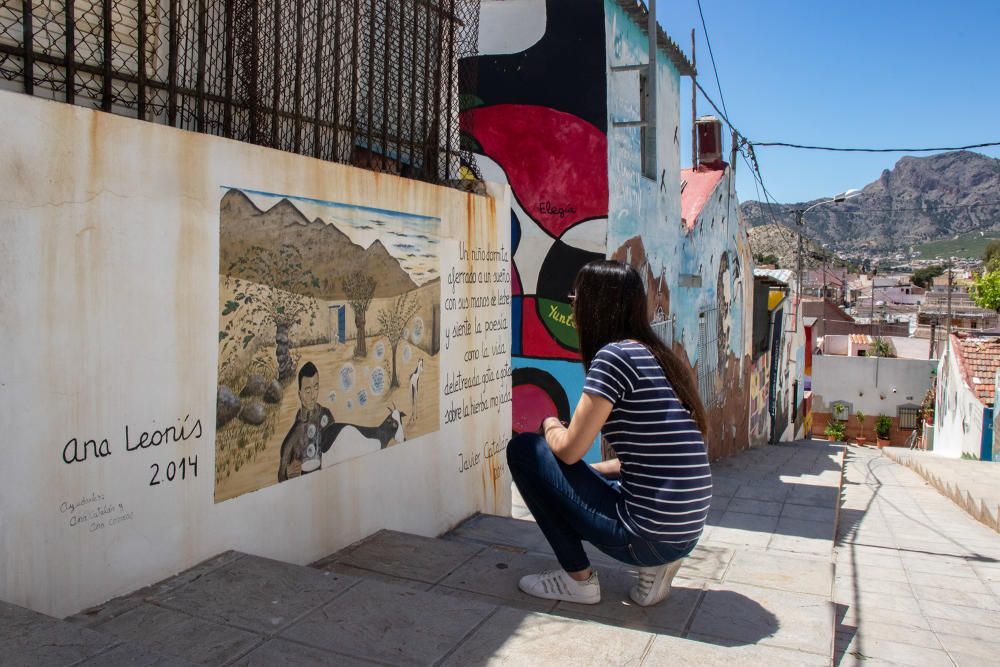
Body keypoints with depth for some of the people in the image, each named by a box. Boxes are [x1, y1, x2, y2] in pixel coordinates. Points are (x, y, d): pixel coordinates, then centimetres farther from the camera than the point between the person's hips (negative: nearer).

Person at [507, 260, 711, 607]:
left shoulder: (614, 356, -15)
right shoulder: (657, 356, 11)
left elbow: (569, 450, -13)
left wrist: (550, 425, 8)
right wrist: (593, 470, 19)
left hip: (648, 535, -9)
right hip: (685, 533, 9)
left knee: (523, 449, 0)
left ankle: (578, 578, 5)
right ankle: (656, 566, 13)